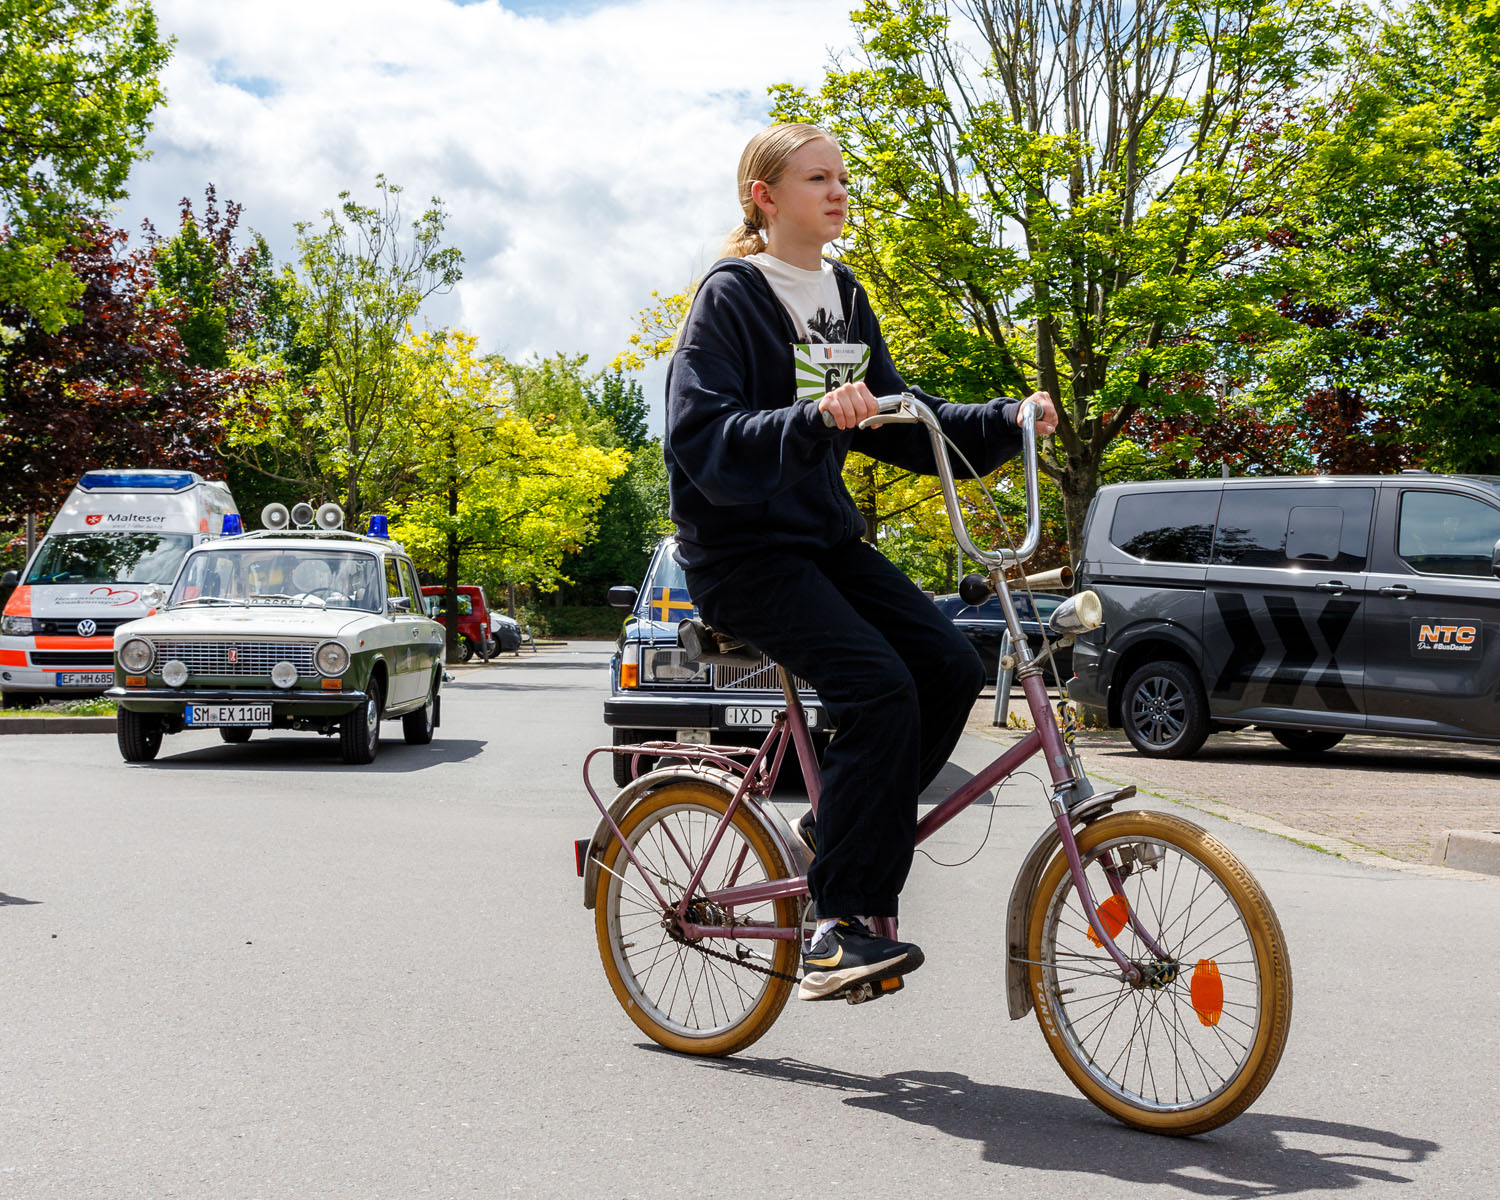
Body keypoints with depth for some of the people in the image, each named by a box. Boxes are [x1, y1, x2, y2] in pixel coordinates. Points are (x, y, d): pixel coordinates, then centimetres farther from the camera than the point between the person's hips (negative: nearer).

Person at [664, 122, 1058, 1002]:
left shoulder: (845, 298, 14)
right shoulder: (731, 296, -10)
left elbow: (898, 424, 14)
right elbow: (700, 435, -22)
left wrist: (1004, 424, 1)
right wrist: (810, 418, -36)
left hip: (826, 536, 8)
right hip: (741, 549, -7)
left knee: (950, 667, -11)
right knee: (880, 688, -24)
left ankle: (846, 835, 8)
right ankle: (843, 926, -16)